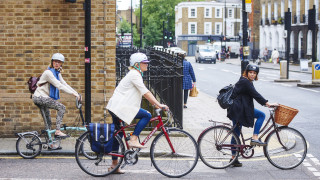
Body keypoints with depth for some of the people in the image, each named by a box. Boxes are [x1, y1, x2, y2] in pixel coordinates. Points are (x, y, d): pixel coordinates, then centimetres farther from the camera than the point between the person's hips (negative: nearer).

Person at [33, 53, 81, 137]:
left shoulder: (57, 73, 14)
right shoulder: (48, 72, -16)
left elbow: (65, 84, 11)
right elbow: (59, 86, -22)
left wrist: (76, 93, 1)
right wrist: (73, 93, -25)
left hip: (44, 98, 10)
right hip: (39, 97, -10)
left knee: (48, 123, 14)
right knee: (62, 107, -20)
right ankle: (57, 131, -23)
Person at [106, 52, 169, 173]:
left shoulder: (136, 75, 19)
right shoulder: (134, 75, -13)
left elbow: (145, 93, 21)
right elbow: (145, 92, -19)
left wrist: (155, 104, 14)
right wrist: (159, 105, -20)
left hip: (116, 108, 11)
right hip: (120, 107, -11)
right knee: (147, 115, -13)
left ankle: (114, 164, 18)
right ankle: (133, 139, -11)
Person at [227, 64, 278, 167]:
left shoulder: (248, 82, 18)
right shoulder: (245, 82, -14)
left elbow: (254, 95, 23)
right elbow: (255, 95, -20)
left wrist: (265, 103, 18)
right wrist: (267, 103, -21)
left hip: (237, 110, 11)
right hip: (238, 109, -11)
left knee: (236, 133, 12)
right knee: (261, 115, -11)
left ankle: (234, 158, 17)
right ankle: (254, 138, -13)